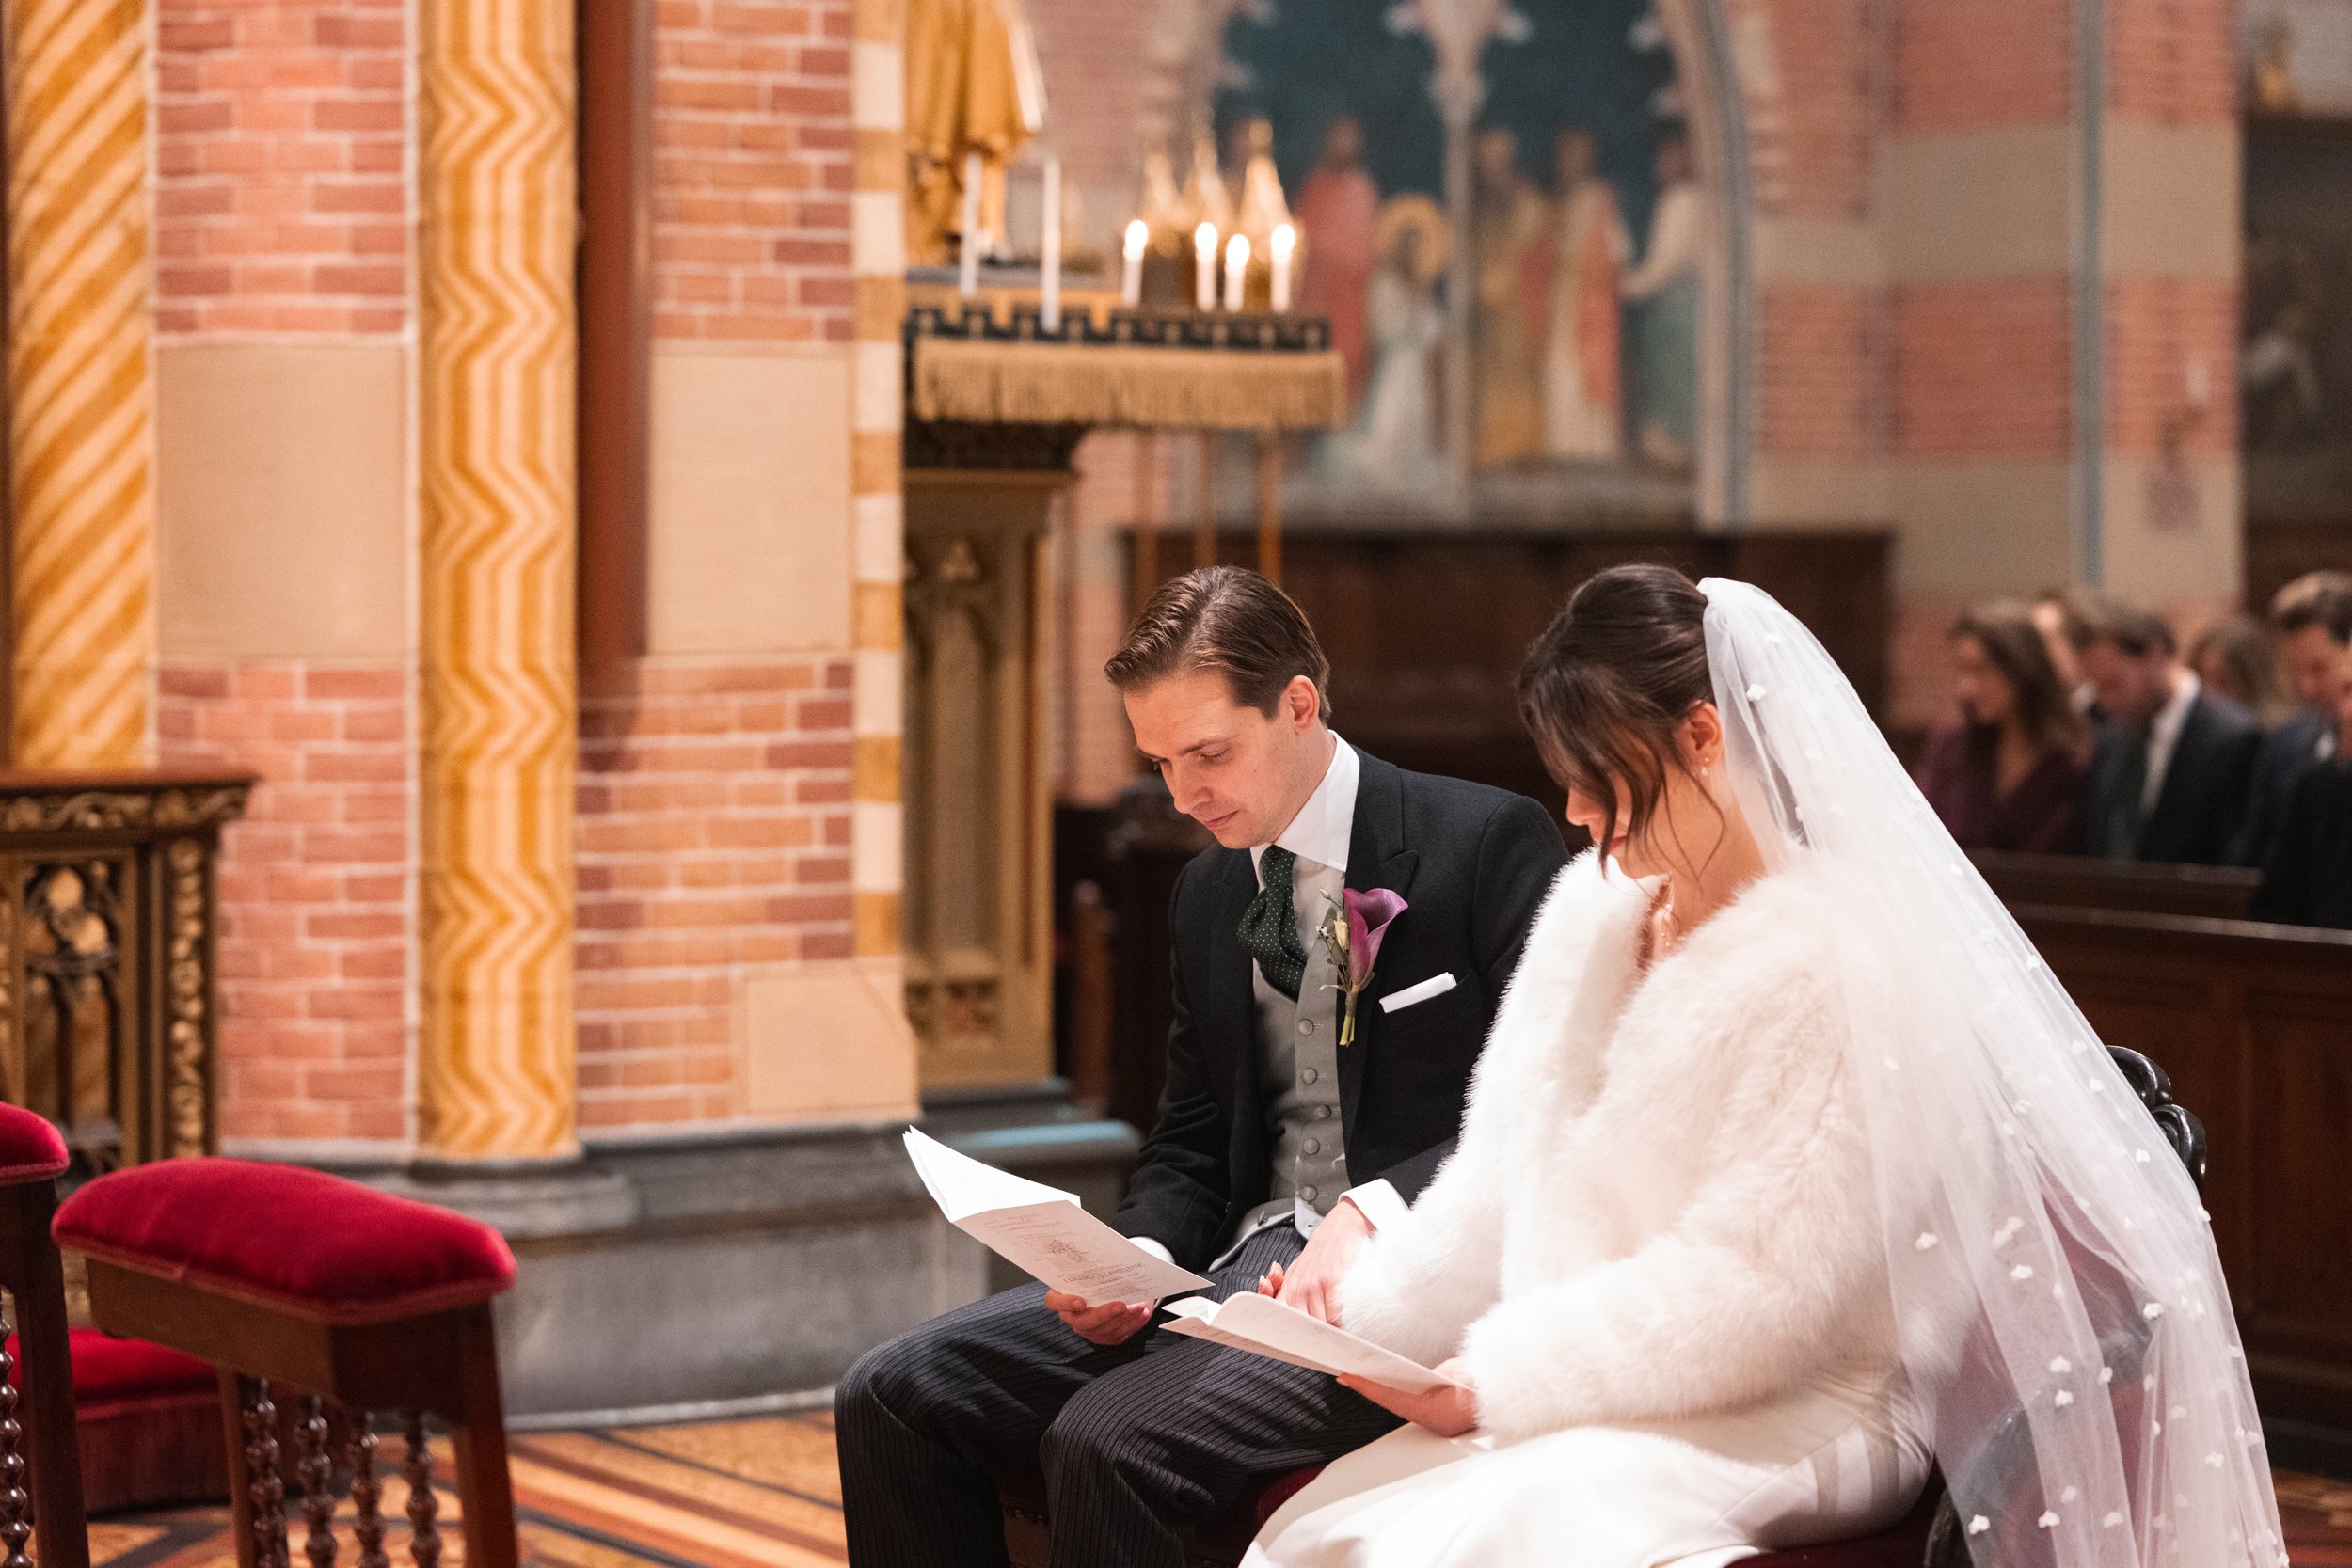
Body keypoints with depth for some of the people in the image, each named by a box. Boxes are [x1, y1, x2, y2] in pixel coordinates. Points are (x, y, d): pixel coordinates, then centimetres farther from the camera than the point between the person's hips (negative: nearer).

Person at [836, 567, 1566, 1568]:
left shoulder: (1488, 845, -6)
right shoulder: (1208, 893, 16)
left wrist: (1372, 1212, -24)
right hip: (1244, 1265, 7)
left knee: (1111, 1438, -31)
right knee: (890, 1397, -7)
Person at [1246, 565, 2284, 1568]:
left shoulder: (1840, 956, -12)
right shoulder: (1597, 911, 13)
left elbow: (1752, 1276, -17)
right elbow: (1498, 1183, 17)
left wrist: (1498, 1386, -17)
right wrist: (1362, 1311, 0)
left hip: (1800, 1416, -7)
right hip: (1596, 1404, 7)